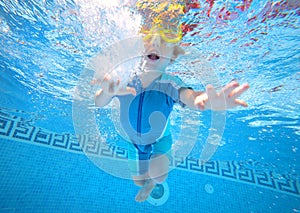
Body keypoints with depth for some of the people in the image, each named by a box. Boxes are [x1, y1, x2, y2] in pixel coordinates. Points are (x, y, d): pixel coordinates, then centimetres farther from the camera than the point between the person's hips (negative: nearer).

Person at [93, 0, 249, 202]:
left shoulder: (170, 82, -29)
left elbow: (189, 96, -49)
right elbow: (99, 103, -32)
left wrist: (206, 99, -73)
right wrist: (108, 91, -56)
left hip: (160, 141, -1)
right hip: (134, 142, 2)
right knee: (138, 180, 20)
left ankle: (153, 180, 33)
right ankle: (147, 184, 63)